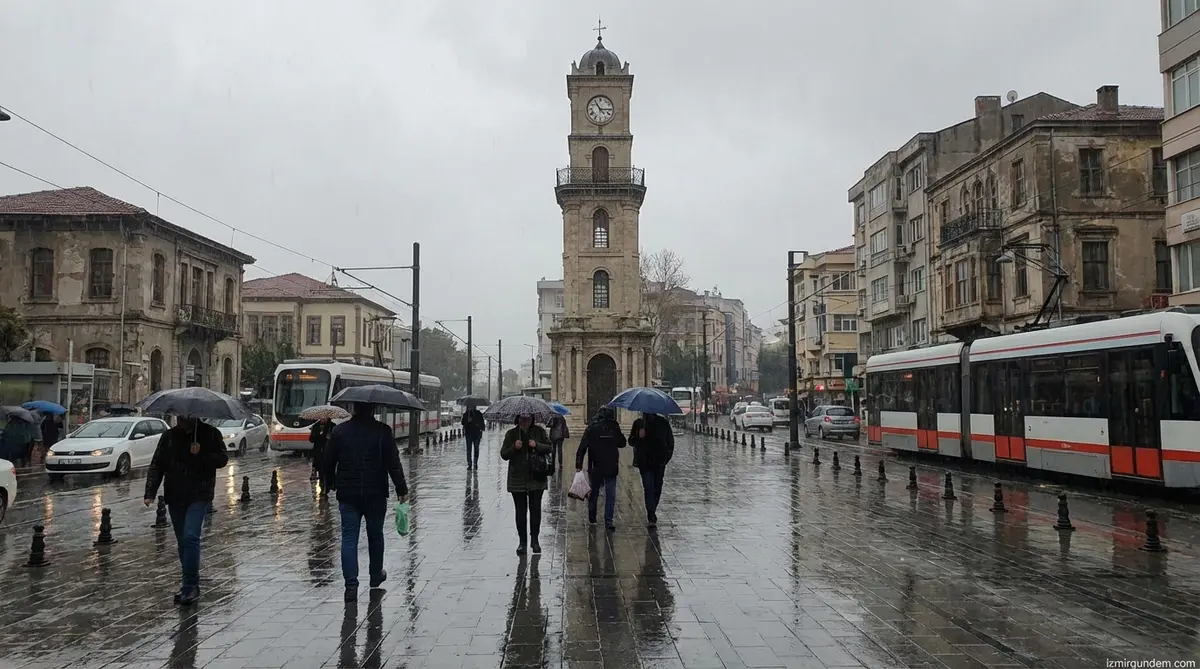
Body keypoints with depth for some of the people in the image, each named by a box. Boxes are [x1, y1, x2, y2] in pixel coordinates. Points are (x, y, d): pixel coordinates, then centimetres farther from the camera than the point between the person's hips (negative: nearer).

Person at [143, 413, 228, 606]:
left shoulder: (211, 434, -1)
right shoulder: (169, 436, 6)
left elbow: (222, 459, -2)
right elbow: (156, 465, 4)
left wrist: (201, 454, -19)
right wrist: (150, 493, -7)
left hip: (199, 496, -4)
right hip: (175, 496, 4)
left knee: (190, 537, -16)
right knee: (182, 541, 10)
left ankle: (190, 586, -14)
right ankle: (191, 584, 21)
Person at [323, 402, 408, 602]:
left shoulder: (339, 431, 1)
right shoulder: (382, 431, -7)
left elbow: (328, 461, 8)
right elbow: (393, 463, -9)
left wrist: (331, 484, 23)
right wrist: (402, 489, -4)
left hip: (347, 494, 1)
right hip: (376, 494, -1)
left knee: (349, 538, 2)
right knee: (375, 535, 16)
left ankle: (351, 585, -7)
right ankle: (376, 575, 32)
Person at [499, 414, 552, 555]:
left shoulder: (539, 431, 4)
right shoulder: (511, 434, 4)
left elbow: (549, 448, 3)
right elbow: (503, 454, 2)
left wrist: (537, 445, -15)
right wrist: (514, 447, -16)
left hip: (536, 478, 0)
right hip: (517, 479, 0)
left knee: (535, 509, 3)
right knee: (521, 511, 4)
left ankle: (534, 540, 16)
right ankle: (522, 542, 12)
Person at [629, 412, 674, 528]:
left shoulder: (663, 423, 4)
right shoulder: (638, 423, 4)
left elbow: (670, 441, 10)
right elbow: (631, 442, 6)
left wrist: (667, 457, -1)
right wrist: (639, 436, -15)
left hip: (659, 461, 2)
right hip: (644, 462, -2)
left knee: (657, 488, 9)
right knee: (649, 488, -12)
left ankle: (652, 515, 26)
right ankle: (651, 518, -15)